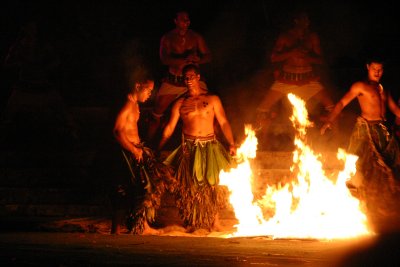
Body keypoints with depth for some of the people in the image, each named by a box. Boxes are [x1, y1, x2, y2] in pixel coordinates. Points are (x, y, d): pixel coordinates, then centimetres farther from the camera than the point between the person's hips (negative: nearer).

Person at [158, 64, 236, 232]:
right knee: (191, 185, -3)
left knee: (212, 182, -6)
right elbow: (169, 128, 9)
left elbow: (223, 123, 3)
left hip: (209, 146, -1)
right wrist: (158, 149, 2)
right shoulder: (180, 103, 8)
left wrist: (231, 144, -8)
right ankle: (193, 223, 4)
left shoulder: (212, 99, 6)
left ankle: (214, 221, 3)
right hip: (189, 148, 1)